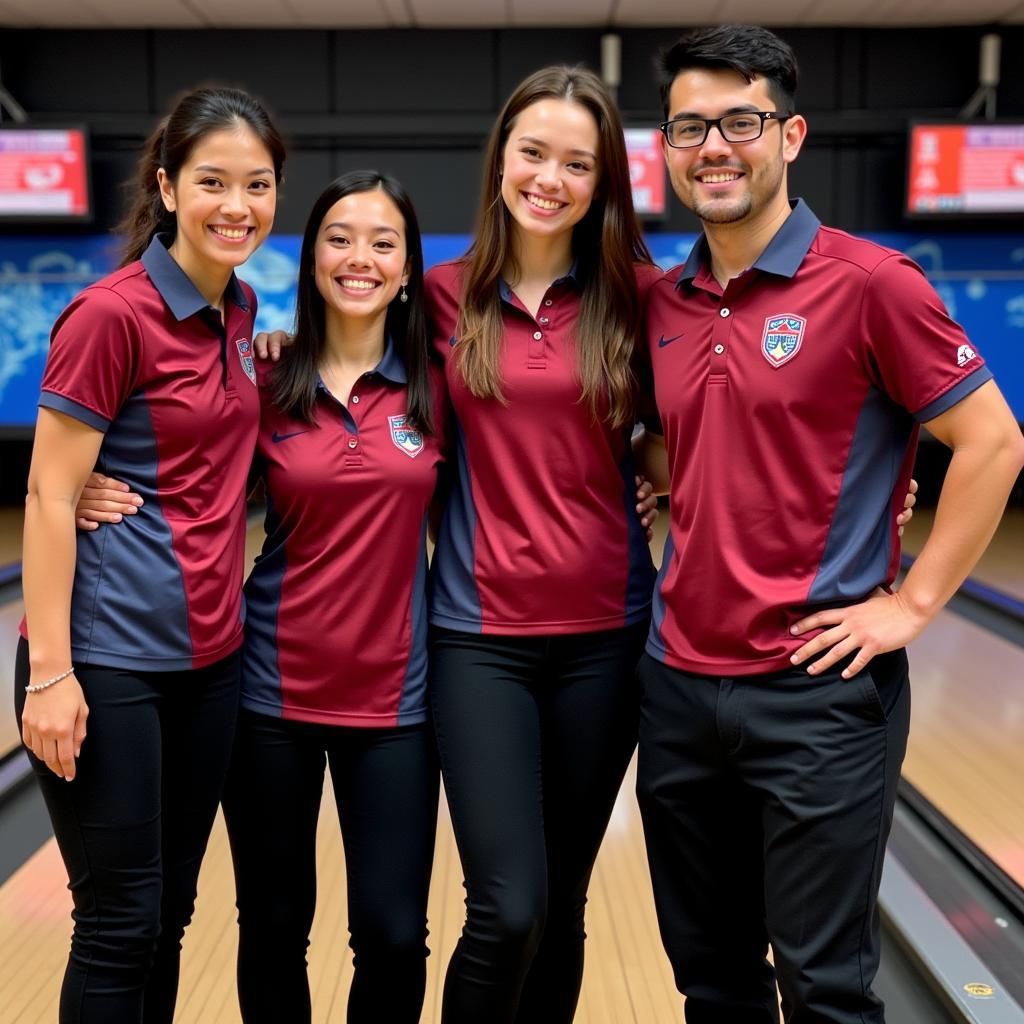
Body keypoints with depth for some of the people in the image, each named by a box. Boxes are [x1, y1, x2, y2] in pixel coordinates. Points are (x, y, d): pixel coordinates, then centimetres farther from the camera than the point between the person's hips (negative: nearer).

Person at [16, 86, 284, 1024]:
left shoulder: (240, 310, 7)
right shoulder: (111, 315, -14)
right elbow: (49, 497, -15)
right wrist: (49, 673, -17)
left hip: (208, 655, 7)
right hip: (110, 657, -6)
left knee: (170, 913, 16)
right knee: (120, 922, 3)